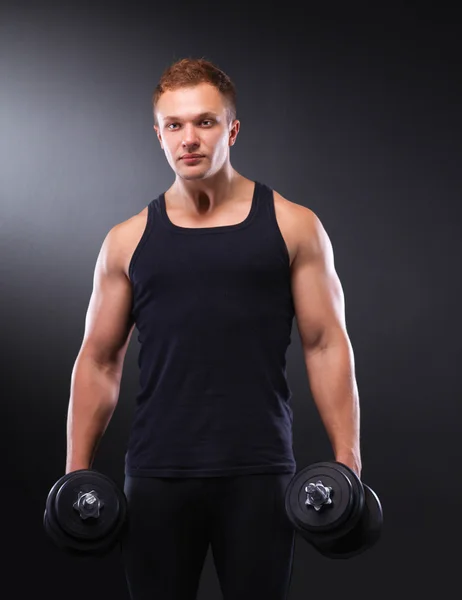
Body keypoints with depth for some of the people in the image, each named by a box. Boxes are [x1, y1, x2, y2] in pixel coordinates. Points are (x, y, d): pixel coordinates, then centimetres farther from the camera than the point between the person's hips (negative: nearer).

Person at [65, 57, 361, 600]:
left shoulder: (293, 227, 3)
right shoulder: (128, 242, 8)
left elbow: (326, 344, 2)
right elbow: (99, 360, 11)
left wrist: (348, 464, -5)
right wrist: (77, 474, 6)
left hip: (258, 473, -1)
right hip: (156, 474, 2)